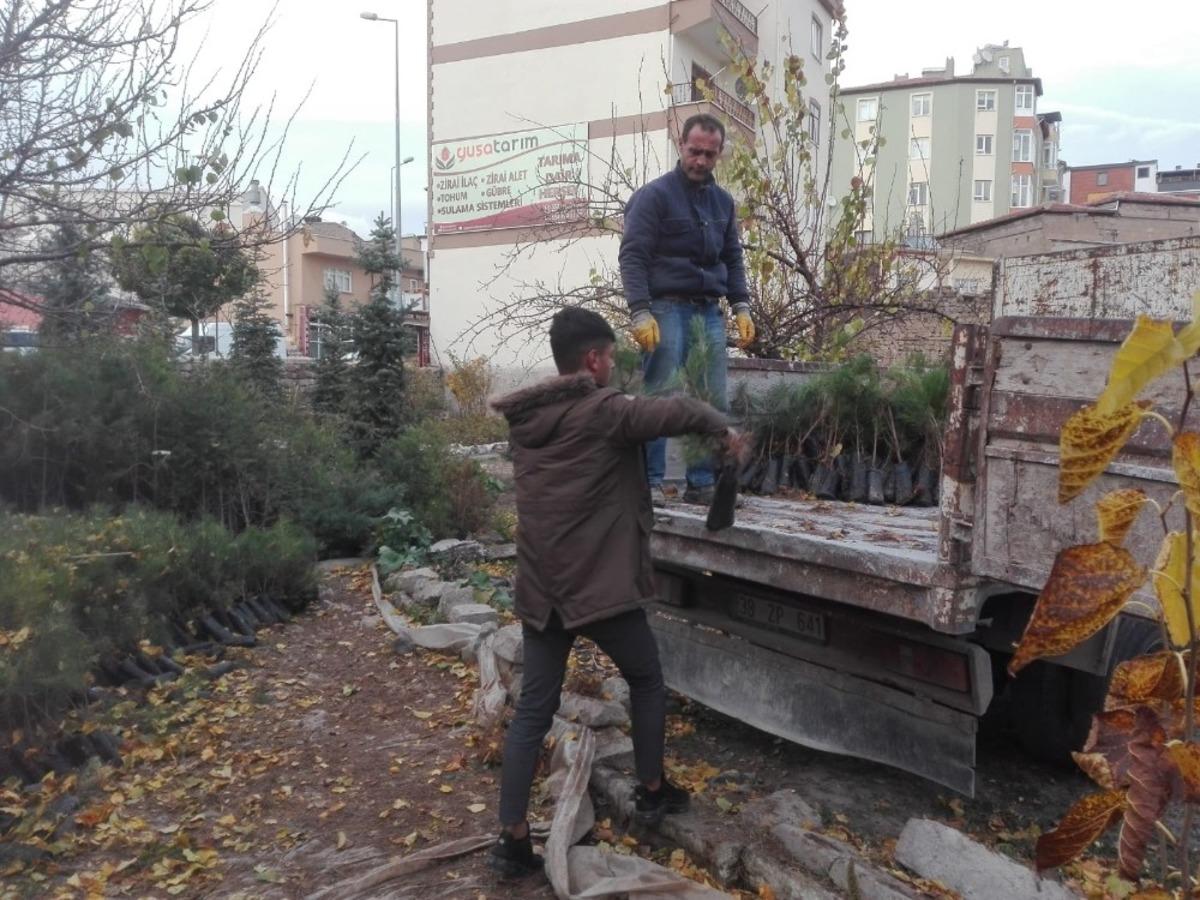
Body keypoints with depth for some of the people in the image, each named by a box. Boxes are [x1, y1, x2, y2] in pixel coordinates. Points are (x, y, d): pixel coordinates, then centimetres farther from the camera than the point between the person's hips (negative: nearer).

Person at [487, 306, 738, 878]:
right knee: (647, 683, 18)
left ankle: (512, 838, 10)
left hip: (539, 588, 6)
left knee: (532, 710, 9)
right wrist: (724, 429, 3)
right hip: (599, 586, -6)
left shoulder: (525, 418, 8)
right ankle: (652, 793, 30)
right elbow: (679, 412, -17)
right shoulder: (602, 411, -13)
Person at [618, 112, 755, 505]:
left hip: (709, 311, 6)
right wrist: (641, 314, -17)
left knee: (713, 401, 3)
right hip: (668, 309, -6)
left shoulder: (723, 201, 17)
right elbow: (632, 256, -8)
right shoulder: (654, 195, -3)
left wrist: (741, 307, 9)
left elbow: (733, 259, 21)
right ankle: (650, 482, 1)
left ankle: (702, 483, 11)